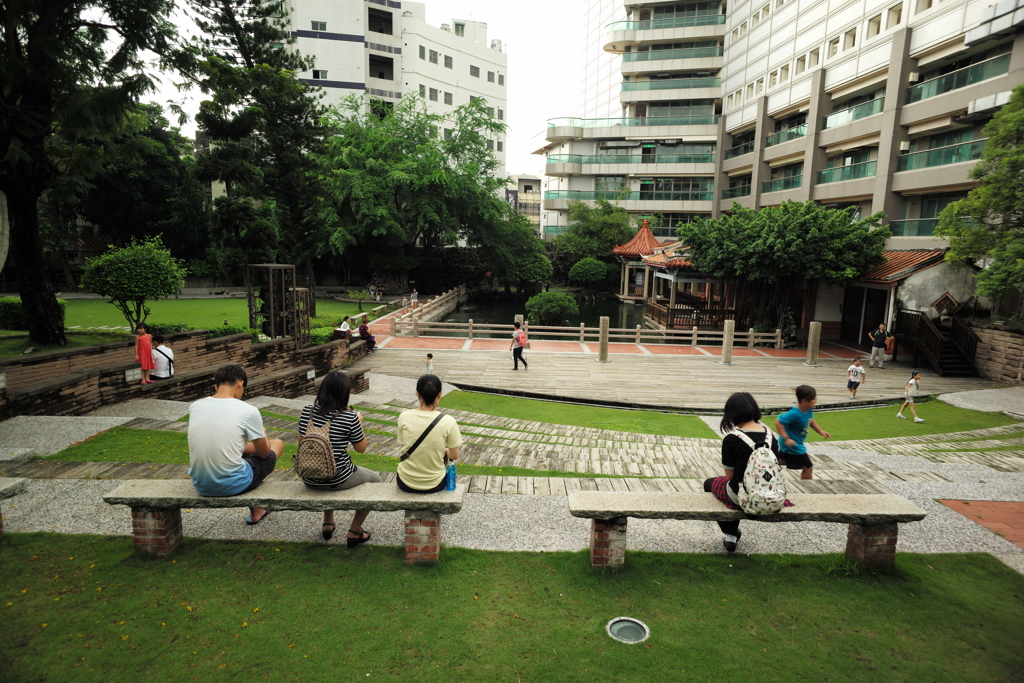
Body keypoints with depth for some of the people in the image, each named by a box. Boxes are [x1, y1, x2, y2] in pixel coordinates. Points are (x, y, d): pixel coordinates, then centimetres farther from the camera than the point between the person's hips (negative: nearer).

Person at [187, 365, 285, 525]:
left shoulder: (194, 407, -1)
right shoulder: (248, 411, -15)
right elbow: (264, 454, -1)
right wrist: (262, 433, 20)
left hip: (200, 485, 5)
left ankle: (256, 511, 36)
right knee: (277, 443, 17)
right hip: (232, 485, -5)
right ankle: (256, 510, 34)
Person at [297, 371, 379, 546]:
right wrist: (359, 424, 7)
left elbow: (300, 442, 6)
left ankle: (328, 524, 48)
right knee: (375, 479, 23)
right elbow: (361, 448, -7)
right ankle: (354, 531, 27)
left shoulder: (307, 412, -7)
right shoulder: (350, 418, -20)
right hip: (338, 480, -5)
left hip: (309, 479, 5)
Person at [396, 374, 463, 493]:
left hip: (406, 483, 2)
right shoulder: (448, 421, -17)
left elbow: (403, 445, 2)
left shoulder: (404, 417, -13)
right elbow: (454, 456, -8)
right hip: (434, 484, -1)